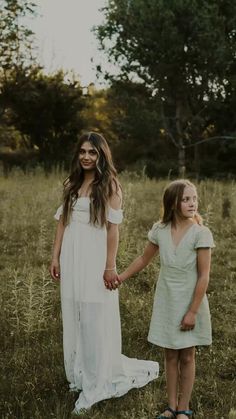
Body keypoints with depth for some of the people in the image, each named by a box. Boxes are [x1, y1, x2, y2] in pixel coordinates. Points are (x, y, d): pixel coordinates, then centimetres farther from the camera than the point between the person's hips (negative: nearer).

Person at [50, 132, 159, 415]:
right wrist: (55, 257, 6)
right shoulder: (72, 184, 11)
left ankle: (96, 383, 10)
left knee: (96, 321, 0)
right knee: (73, 318, 11)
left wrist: (110, 266, -14)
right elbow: (62, 222, 11)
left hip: (95, 258, -5)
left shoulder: (109, 185, -4)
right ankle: (80, 373, 26)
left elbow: (113, 227, -9)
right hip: (72, 258, 6)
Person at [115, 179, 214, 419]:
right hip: (166, 303, 3)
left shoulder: (201, 233, -16)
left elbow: (204, 276, -15)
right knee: (170, 356, 13)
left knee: (186, 357, 8)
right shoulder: (160, 230, -5)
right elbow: (144, 259, 12)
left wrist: (193, 311, -15)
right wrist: (121, 277, 13)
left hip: (190, 303, -3)